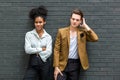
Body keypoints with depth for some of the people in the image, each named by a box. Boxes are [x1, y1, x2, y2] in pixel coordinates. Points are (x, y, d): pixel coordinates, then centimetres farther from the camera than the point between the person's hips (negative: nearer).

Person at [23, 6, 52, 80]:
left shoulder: (48, 36, 4)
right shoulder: (29, 34, 2)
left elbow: (49, 52, -7)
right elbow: (27, 50, -9)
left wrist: (36, 52, -9)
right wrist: (41, 49, -7)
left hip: (44, 64, 1)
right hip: (33, 63, -1)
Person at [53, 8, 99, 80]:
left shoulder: (83, 32, 3)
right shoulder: (62, 31, -2)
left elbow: (95, 38, -13)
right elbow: (56, 50, -3)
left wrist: (85, 26, -7)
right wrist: (56, 67, -9)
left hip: (76, 64, 2)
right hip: (63, 64, -1)